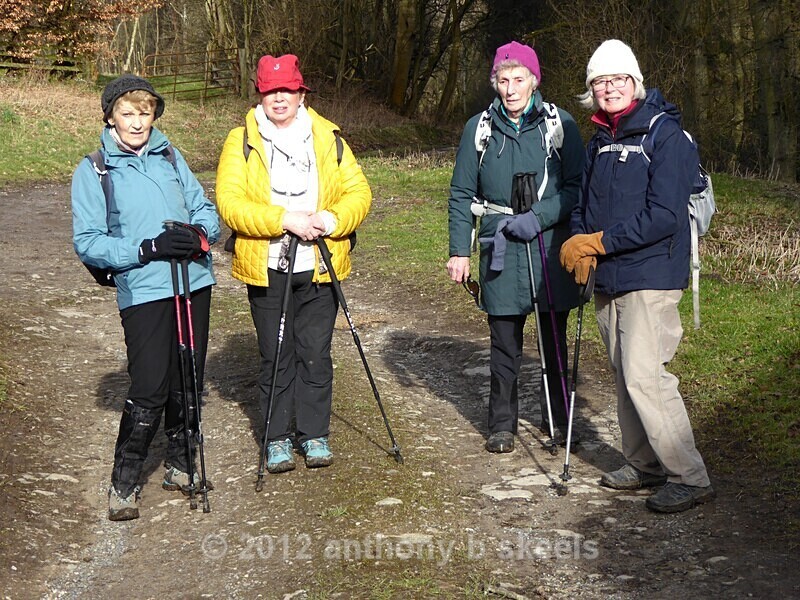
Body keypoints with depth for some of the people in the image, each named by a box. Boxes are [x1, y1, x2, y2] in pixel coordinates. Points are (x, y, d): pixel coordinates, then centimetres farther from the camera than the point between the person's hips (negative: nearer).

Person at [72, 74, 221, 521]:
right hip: (144, 291, -4)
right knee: (149, 391, -10)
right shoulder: (93, 171, 0)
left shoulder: (170, 156, 12)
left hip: (195, 283, 4)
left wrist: (201, 234, -10)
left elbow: (206, 208, 14)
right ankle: (125, 483, 5)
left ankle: (182, 465, 30)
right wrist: (147, 249, -18)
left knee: (187, 383, 11)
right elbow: (87, 243, -6)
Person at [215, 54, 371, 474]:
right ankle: (278, 438, 19)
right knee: (275, 356, 7)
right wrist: (285, 220, -21)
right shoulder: (241, 142, 0)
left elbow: (358, 192, 3)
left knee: (315, 353, 6)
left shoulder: (327, 138, 7)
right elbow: (229, 203, -12)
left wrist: (331, 220, -17)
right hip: (267, 269, -1)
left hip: (319, 268, 1)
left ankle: (315, 434, 19)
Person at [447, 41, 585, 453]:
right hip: (501, 250, 1)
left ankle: (556, 419, 24)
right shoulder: (479, 128, 4)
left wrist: (538, 216, -16)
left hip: (552, 247, -1)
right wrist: (459, 251, 3)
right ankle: (502, 424, 17)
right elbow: (461, 194, 8)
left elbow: (576, 187, -2)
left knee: (554, 340, 9)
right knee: (505, 344, 5)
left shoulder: (560, 125, 0)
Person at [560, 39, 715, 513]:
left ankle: (690, 478, -5)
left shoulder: (666, 135, -11)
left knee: (644, 376, -13)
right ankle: (645, 465, 25)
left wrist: (599, 242, -17)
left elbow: (664, 216, -20)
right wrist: (580, 246, 0)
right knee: (625, 377, 13)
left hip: (650, 276, -8)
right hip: (608, 278, 8)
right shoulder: (600, 140, 13)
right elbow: (585, 203, 21)